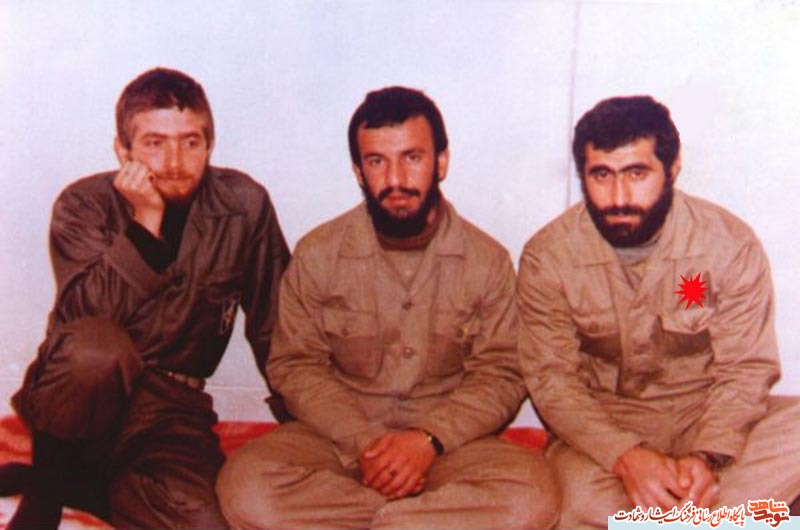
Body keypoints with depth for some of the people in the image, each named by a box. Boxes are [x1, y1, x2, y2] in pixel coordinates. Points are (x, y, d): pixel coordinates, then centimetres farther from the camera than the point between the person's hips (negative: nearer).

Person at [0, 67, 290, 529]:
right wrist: (145, 220, -23)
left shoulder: (244, 205, -2)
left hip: (170, 410, 2)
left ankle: (86, 487, 5)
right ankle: (44, 489, -7)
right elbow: (90, 313, -22)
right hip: (82, 395, -2)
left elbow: (275, 327, 4)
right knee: (97, 349, -36)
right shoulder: (85, 203, -6)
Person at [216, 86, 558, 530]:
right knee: (245, 488, -29)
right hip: (339, 435, 1)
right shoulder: (316, 255, 0)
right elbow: (294, 367, 0)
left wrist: (428, 439, -18)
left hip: (449, 439, 0)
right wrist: (364, 441, -16)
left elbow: (500, 376, -1)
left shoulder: (487, 260, 1)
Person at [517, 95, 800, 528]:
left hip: (705, 415, 2)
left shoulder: (733, 245, -9)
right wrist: (625, 457, -27)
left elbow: (745, 369, -8)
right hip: (603, 425, -2)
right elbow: (551, 380, -11)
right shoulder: (547, 257, -9)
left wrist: (707, 457, -26)